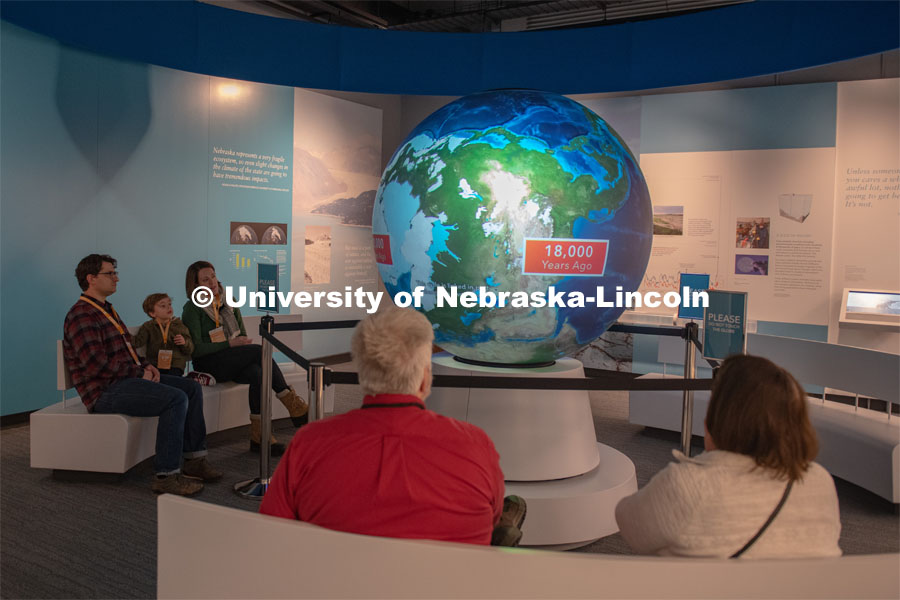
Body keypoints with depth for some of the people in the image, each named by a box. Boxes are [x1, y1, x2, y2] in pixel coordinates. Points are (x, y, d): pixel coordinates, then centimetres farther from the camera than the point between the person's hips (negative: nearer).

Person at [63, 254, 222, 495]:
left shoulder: (106, 310, 21)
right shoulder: (81, 316, -12)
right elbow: (97, 364, -22)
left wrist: (146, 366, 8)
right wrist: (139, 373, -14)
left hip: (129, 379, 10)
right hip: (106, 391, -10)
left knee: (192, 388, 2)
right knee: (176, 399, -27)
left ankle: (194, 460, 3)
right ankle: (166, 475, -23)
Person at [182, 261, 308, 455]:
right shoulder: (192, 308, -3)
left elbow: (243, 336, 19)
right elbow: (196, 349, -11)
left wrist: (243, 344, -5)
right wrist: (230, 344, -17)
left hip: (234, 362, 5)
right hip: (209, 364, -5)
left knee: (258, 374, -32)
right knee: (260, 350, -29)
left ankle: (258, 435, -30)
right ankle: (294, 406, -27)